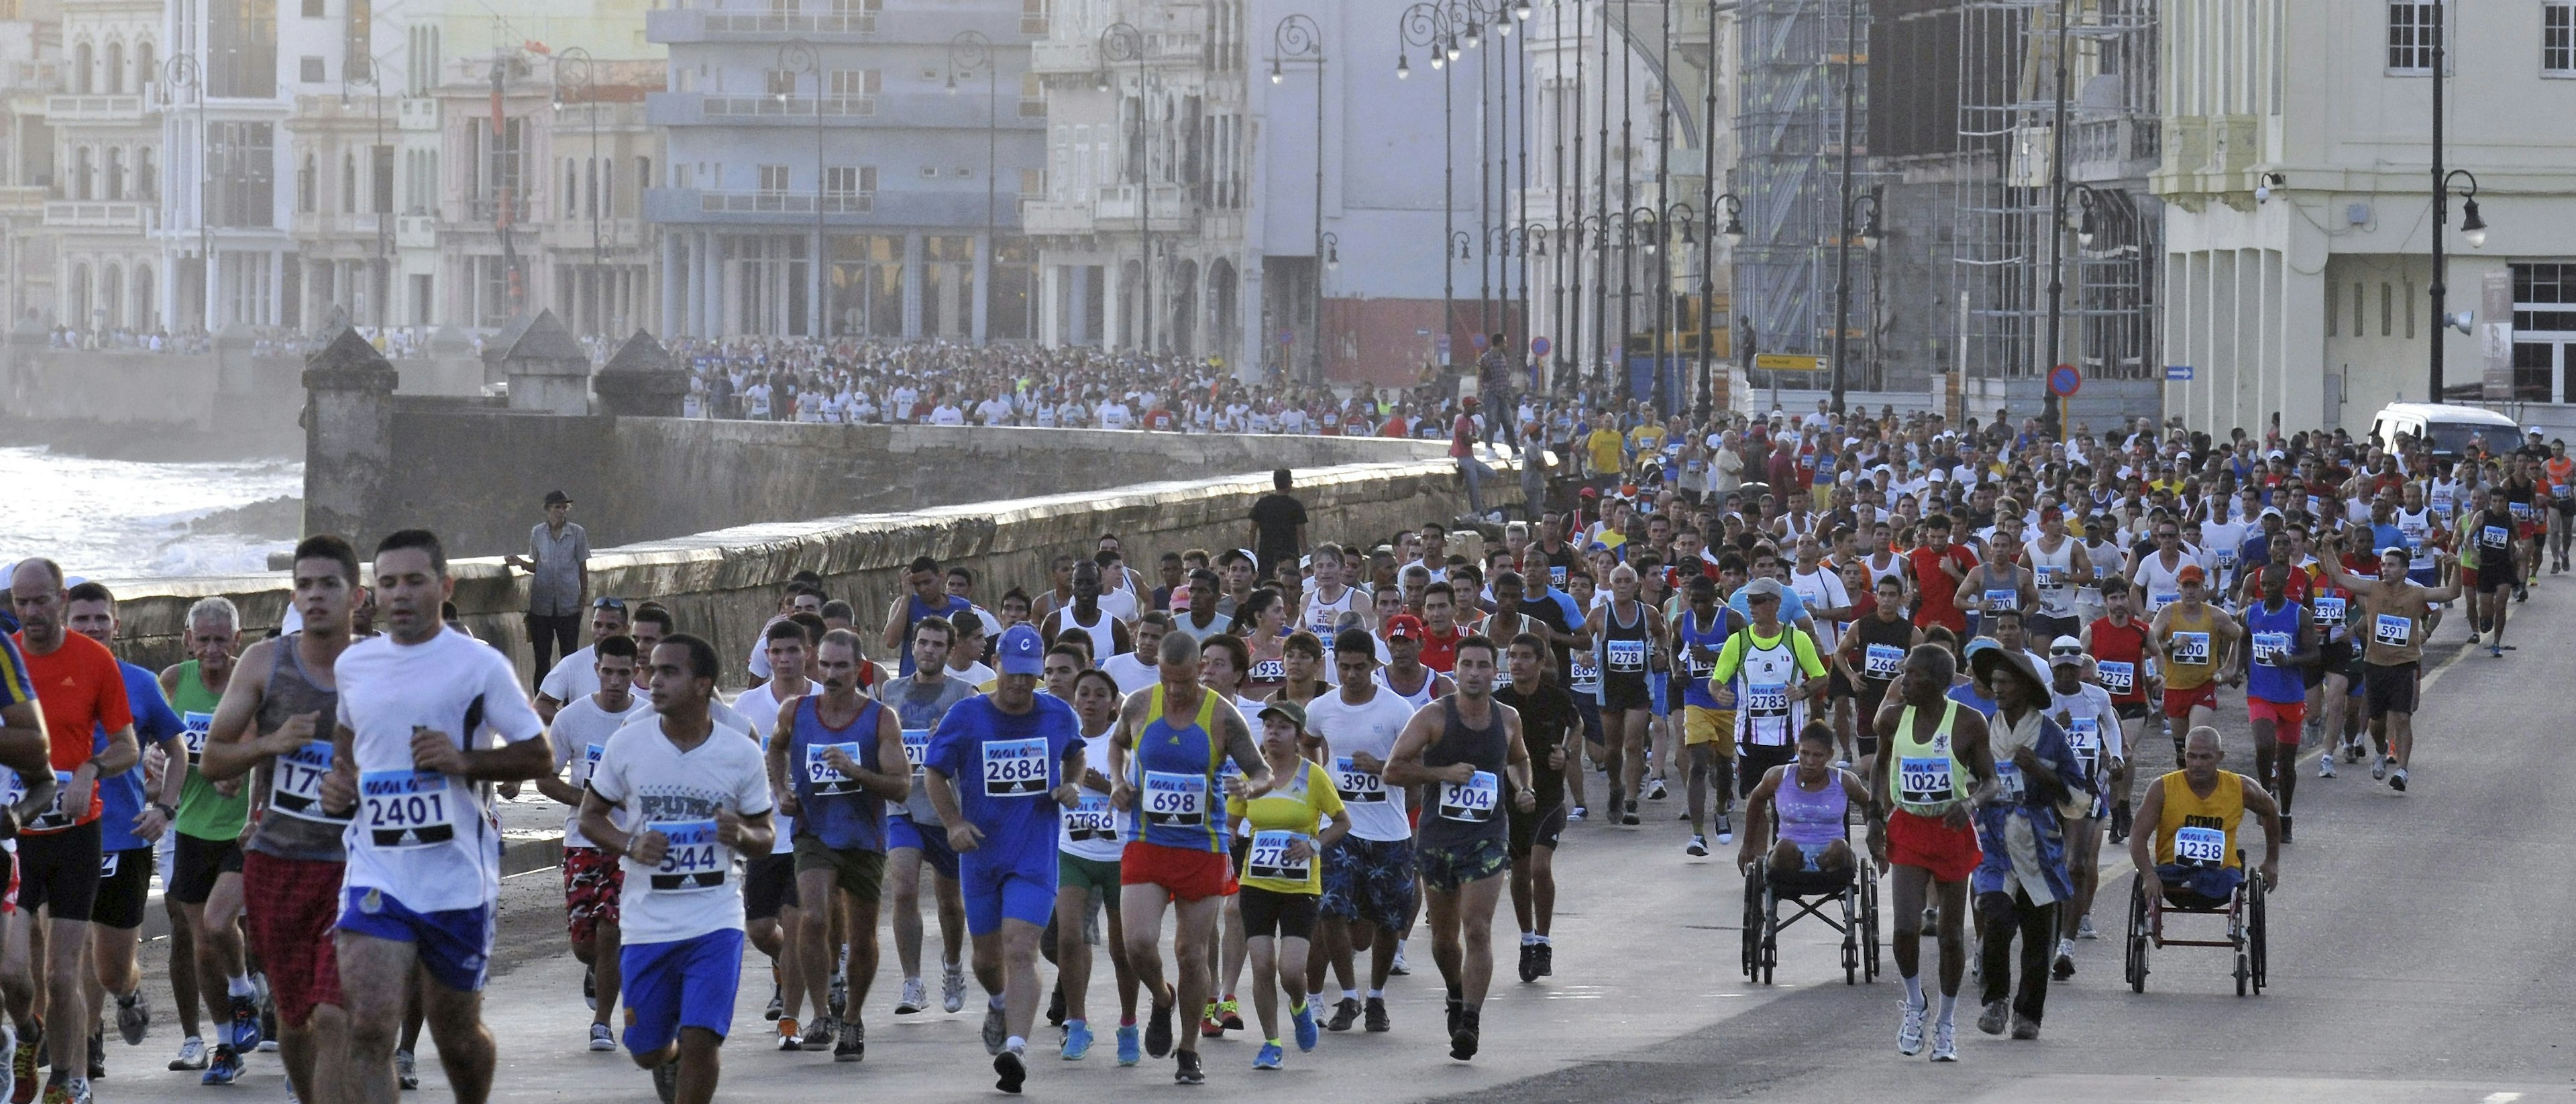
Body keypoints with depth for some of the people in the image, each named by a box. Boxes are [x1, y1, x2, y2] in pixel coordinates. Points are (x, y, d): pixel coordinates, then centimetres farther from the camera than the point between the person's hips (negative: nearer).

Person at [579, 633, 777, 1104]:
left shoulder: (741, 752, -3)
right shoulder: (628, 743, -3)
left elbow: (764, 838, 7)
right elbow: (590, 816, 7)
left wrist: (740, 835, -17)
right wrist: (630, 845, -13)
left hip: (716, 922, -2)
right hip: (646, 920, 2)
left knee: (700, 1040, -14)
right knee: (646, 1049, 10)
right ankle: (670, 1060, 47)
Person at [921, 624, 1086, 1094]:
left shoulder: (1059, 716, 2)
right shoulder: (967, 716, -4)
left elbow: (1075, 754, 23)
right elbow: (935, 772, 5)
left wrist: (1072, 786, 2)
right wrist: (954, 822, -8)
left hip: (1036, 856, -1)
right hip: (981, 851, 1)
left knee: (1020, 949, -17)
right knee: (988, 955, 14)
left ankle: (1016, 1048, -25)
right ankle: (998, 1004, 49)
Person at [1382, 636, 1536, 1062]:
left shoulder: (1508, 719, 4)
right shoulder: (1434, 717, -6)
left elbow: (1519, 760, 26)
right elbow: (1393, 770, -9)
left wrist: (1522, 791, 6)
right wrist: (1444, 773, -18)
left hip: (1488, 838, 0)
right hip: (1438, 835, 0)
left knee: (1477, 930, -15)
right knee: (1444, 937, 12)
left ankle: (1470, 1021, -16)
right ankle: (1457, 997, 40)